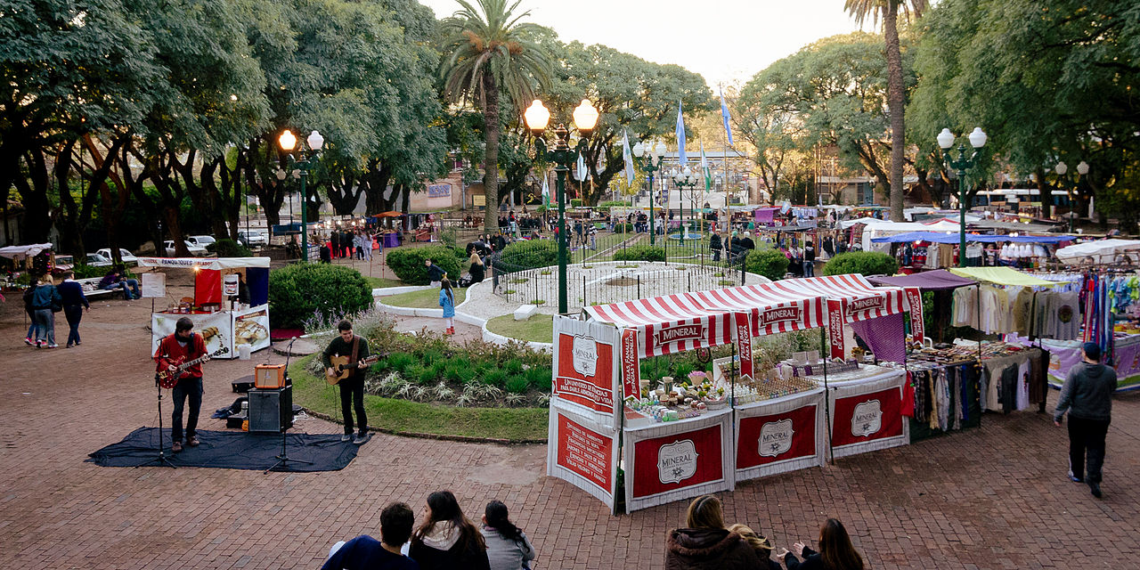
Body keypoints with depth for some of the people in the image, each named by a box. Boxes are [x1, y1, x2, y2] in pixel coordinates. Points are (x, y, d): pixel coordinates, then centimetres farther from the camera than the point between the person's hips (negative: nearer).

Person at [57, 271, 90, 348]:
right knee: (75, 325, 2)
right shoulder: (76, 284, -12)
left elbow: (59, 297, 4)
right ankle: (70, 342, -4)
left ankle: (77, 341, 23)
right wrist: (87, 306, -9)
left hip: (67, 308, 4)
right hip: (77, 307, -4)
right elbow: (81, 296, -16)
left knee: (72, 325, 17)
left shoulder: (61, 286, 0)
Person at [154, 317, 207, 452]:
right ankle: (176, 440, 3)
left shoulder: (197, 338, -5)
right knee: (178, 410, -6)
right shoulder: (168, 341, -7)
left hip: (195, 378, 1)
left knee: (195, 409, 6)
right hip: (178, 380, -1)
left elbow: (203, 353, 5)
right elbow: (158, 356, 4)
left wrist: (203, 357, -18)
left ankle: (191, 435, 25)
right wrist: (167, 366, -12)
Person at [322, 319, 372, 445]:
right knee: (345, 406, 8)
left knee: (358, 405, -9)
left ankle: (363, 432, 3)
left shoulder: (361, 341, -15)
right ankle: (348, 431, 25)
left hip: (357, 377, -4)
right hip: (343, 377, 4)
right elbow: (325, 355, 7)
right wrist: (329, 368, -8)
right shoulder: (336, 342, -5)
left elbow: (366, 359, -18)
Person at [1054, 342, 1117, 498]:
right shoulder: (1110, 373, -7)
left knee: (1076, 446, 15)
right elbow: (1111, 391, 10)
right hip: (1101, 417, 1)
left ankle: (1077, 473, 30)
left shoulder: (1075, 371, -15)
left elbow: (1065, 396, -14)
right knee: (1096, 448, 6)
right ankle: (1094, 475, -10)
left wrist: (1058, 415, -7)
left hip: (1078, 417, -1)